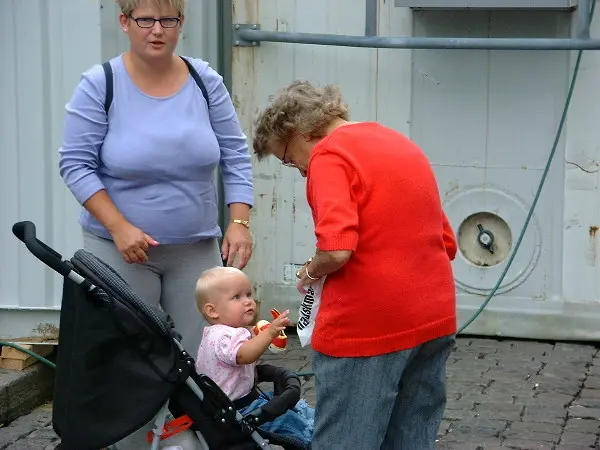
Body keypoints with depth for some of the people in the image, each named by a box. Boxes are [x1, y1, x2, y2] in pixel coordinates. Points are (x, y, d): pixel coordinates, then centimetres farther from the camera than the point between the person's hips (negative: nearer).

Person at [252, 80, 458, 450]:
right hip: (435, 319, 8)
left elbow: (337, 250, -22)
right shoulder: (405, 146, 18)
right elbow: (447, 244, 21)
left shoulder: (329, 154, -8)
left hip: (366, 327, -8)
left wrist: (311, 273, -3)